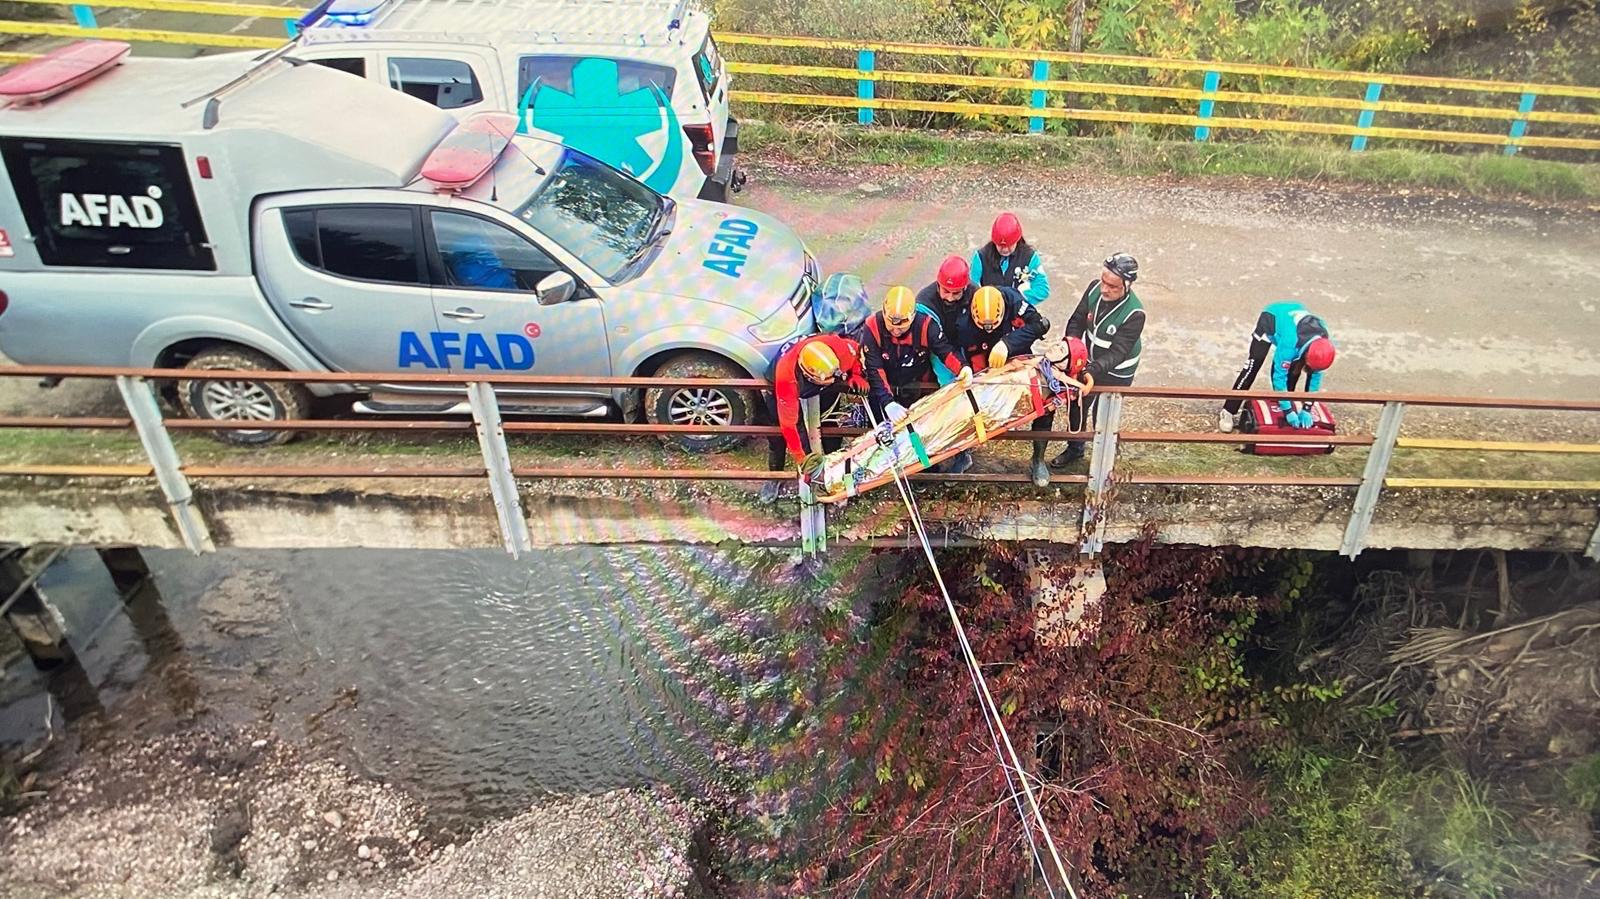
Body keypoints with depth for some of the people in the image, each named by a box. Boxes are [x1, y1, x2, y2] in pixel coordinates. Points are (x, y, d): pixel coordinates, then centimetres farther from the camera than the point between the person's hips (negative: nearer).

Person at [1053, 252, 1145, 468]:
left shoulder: (1134, 314, -32)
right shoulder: (1095, 288, -18)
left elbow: (1117, 353, -33)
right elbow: (1077, 321, -7)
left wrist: (1093, 371, -46)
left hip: (1116, 372, -5)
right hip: (1089, 362, 5)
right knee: (1076, 404, 19)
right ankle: (1075, 448, 44)